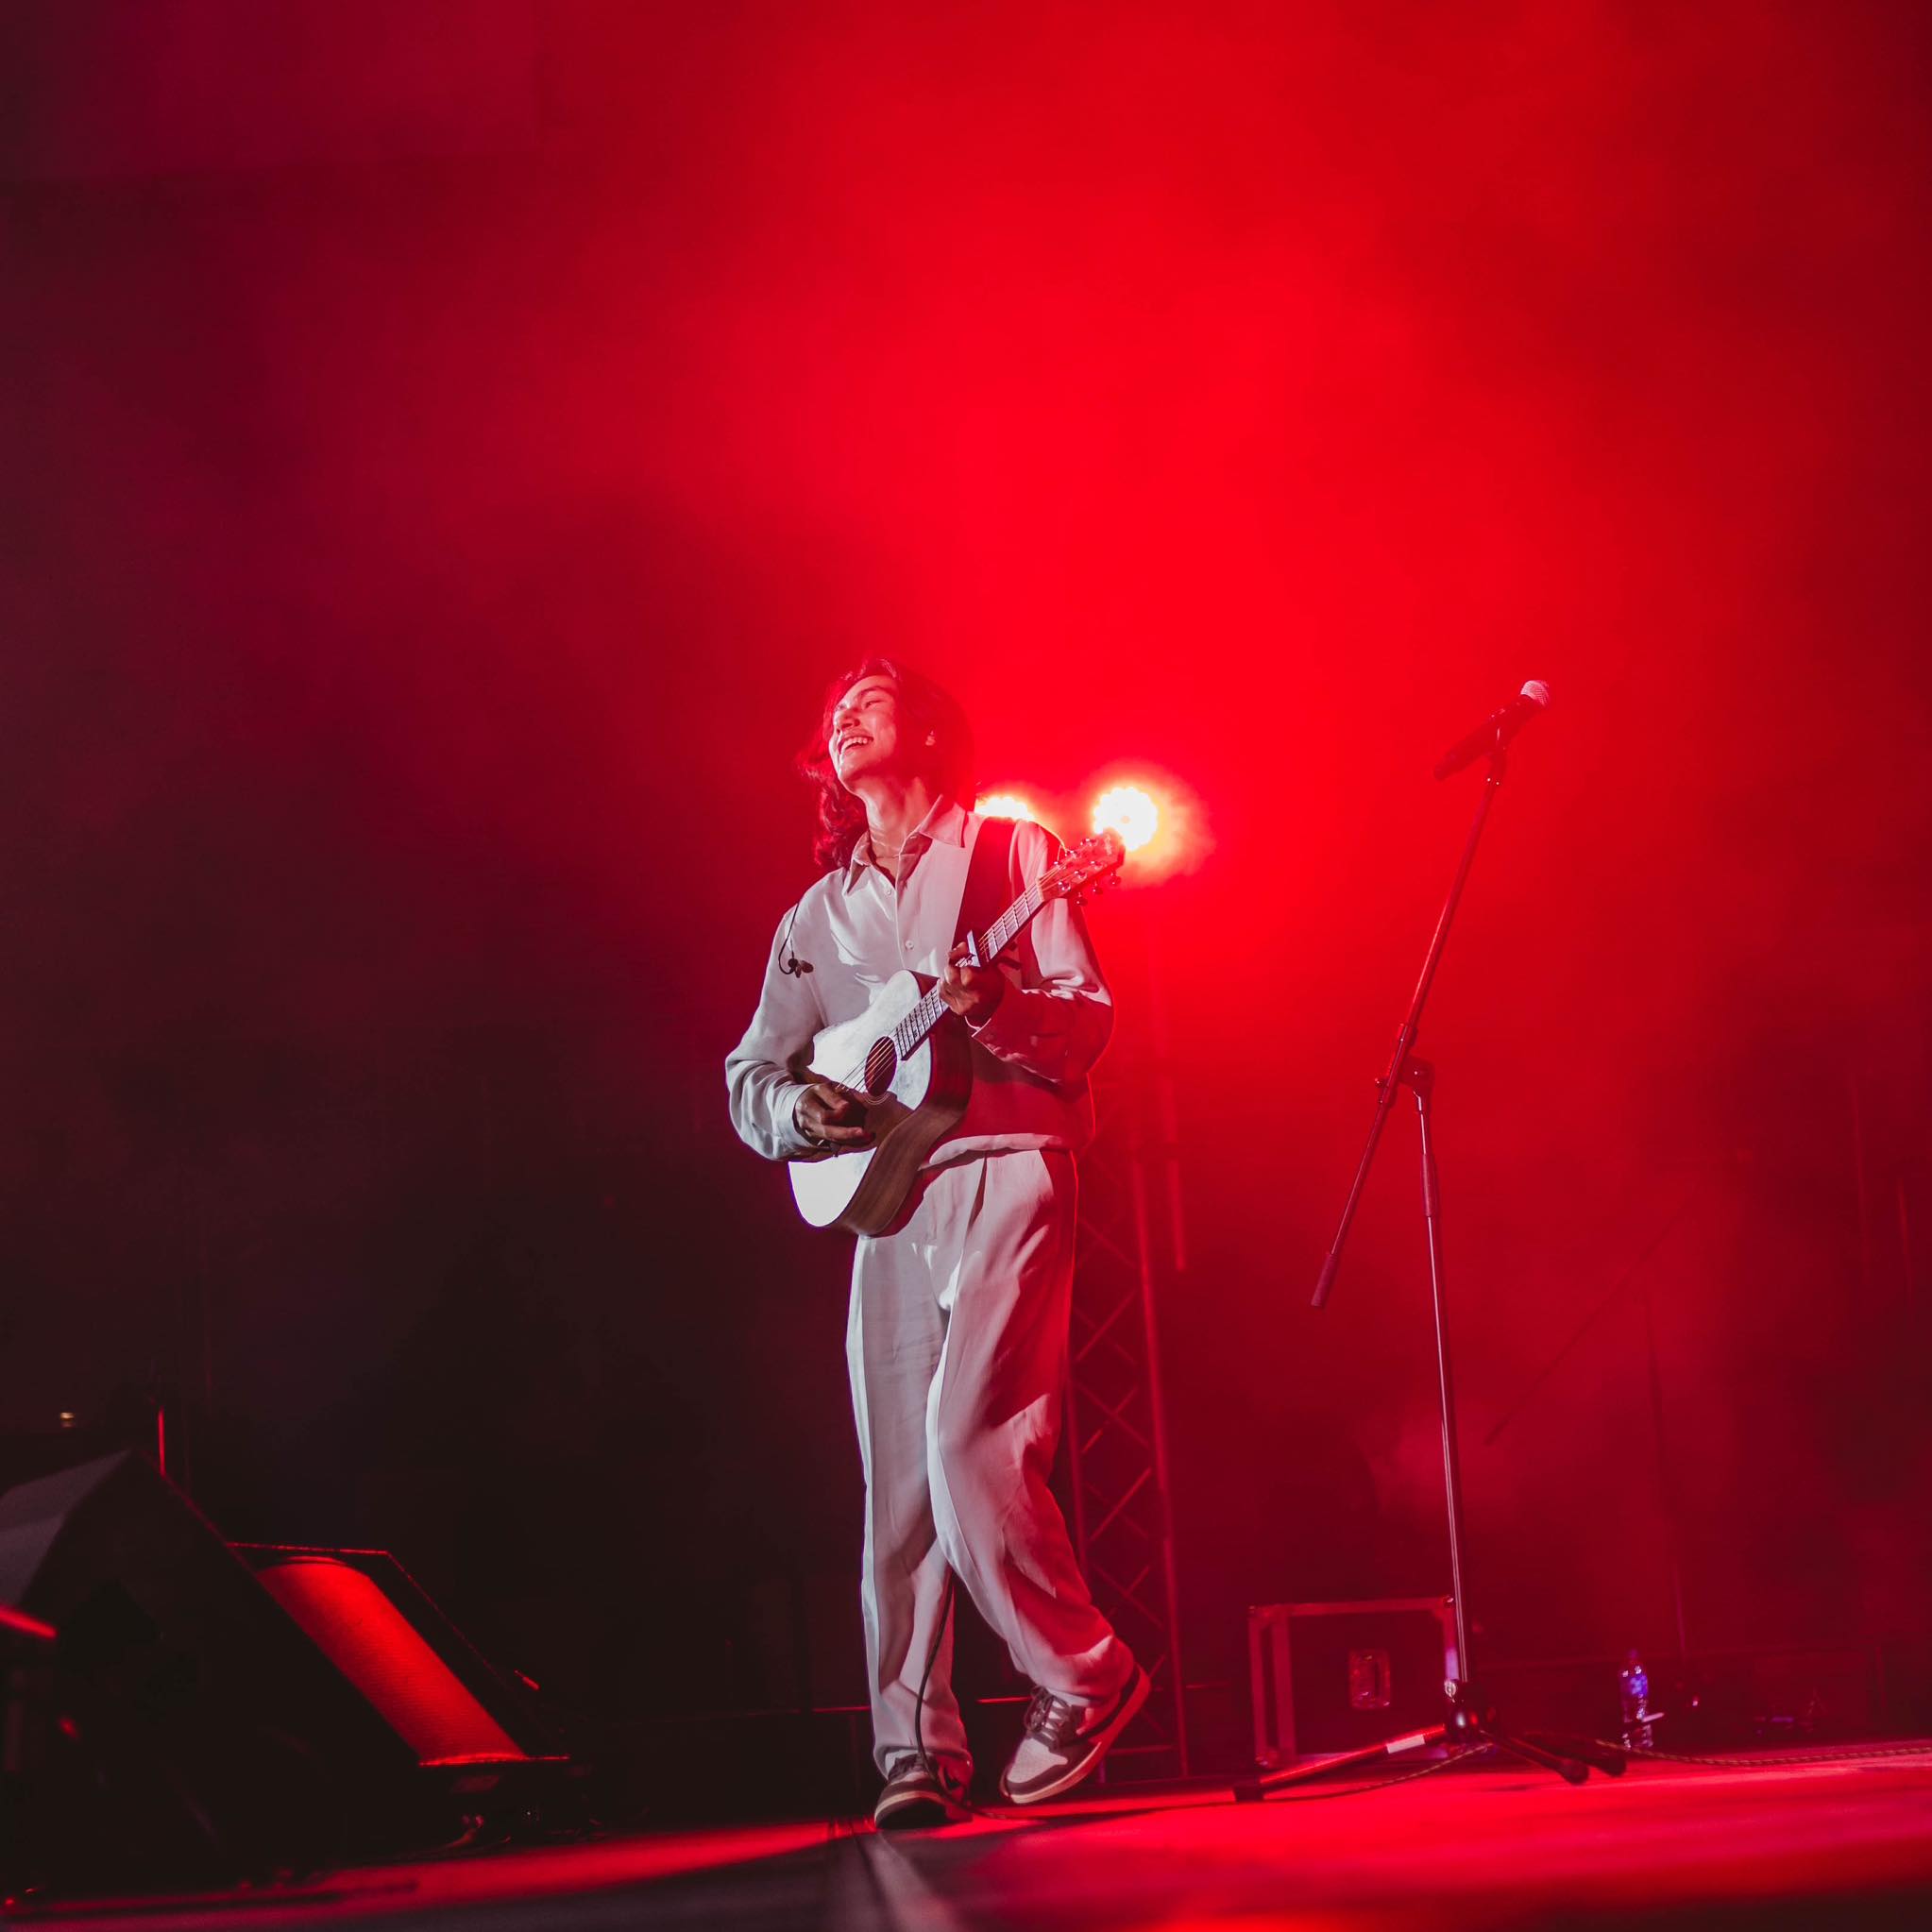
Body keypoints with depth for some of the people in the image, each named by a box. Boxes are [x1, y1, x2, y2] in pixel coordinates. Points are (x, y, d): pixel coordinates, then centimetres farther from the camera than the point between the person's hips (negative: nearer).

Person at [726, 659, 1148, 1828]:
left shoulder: (1009, 852, 8)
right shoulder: (816, 918, 21)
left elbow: (1088, 1024, -1)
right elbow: (749, 1073, 19)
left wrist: (995, 1009, -21)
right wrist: (793, 1108, -4)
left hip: (1004, 1169, -5)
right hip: (882, 1197, 5)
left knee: (970, 1448, -19)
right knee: (897, 1489, 1)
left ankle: (1086, 1678, 0)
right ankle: (920, 1754, 6)